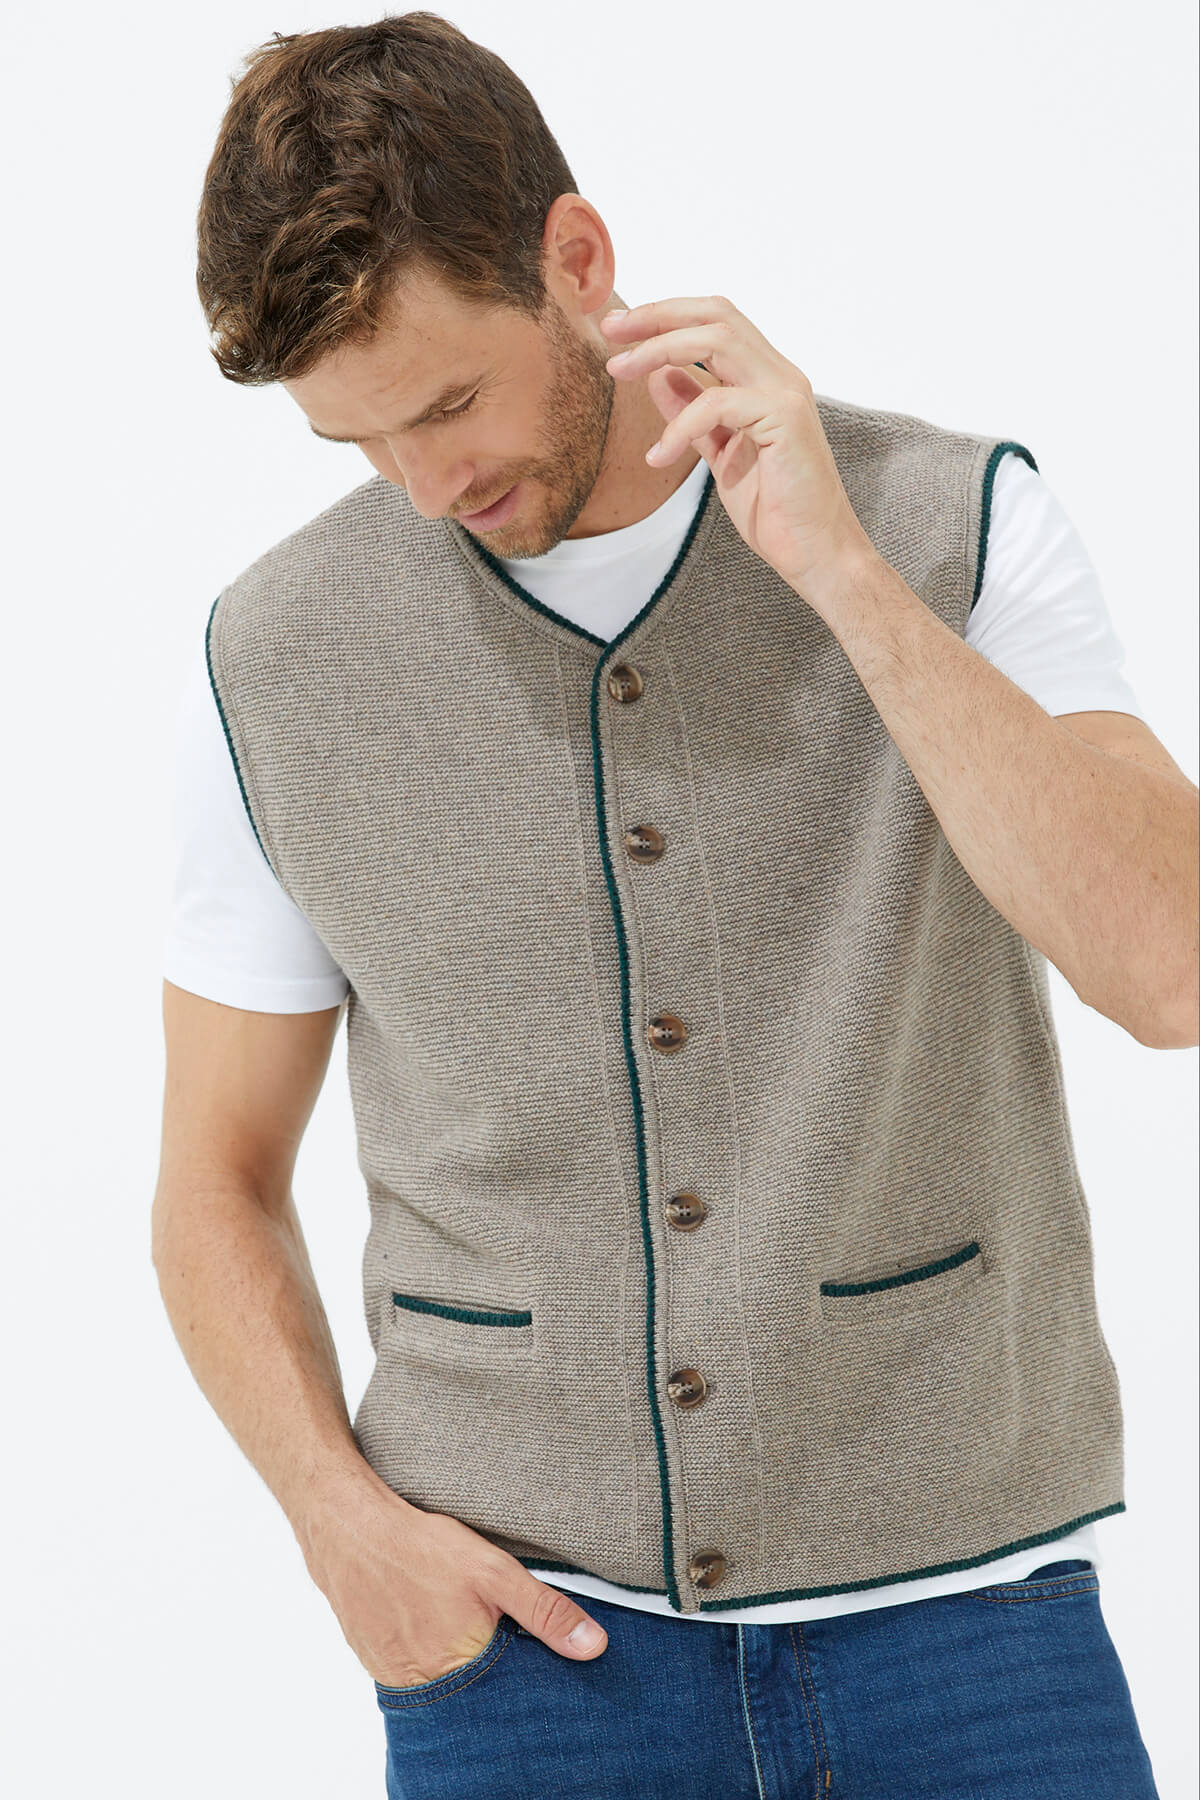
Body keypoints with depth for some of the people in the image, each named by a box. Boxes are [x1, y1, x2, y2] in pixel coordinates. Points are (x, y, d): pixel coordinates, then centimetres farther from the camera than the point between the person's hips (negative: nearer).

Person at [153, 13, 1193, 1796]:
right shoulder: (278, 661, -1)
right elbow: (218, 1185, 8)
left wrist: (836, 564, -23)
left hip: (948, 1590, -1)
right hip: (530, 1631, 1)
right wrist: (342, 1517, -9)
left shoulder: (952, 528, -5)